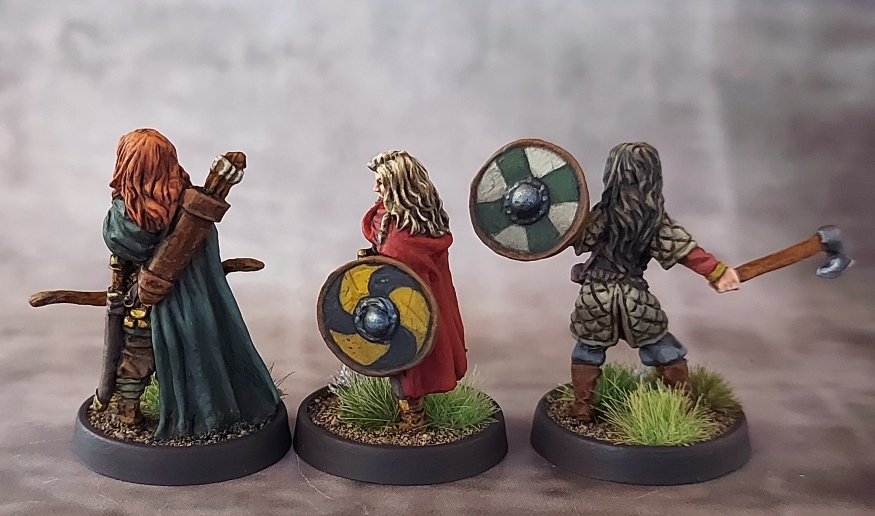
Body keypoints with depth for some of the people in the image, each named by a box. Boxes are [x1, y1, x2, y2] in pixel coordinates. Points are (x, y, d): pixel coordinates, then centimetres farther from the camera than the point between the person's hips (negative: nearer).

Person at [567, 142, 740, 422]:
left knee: (588, 350, 18)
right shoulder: (656, 216, -6)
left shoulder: (604, 212, -13)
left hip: (596, 295, -2)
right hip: (634, 297, 2)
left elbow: (578, 240, -5)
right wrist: (717, 270, 0)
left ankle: (582, 409, 19)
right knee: (664, 349, 19)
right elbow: (683, 249, -6)